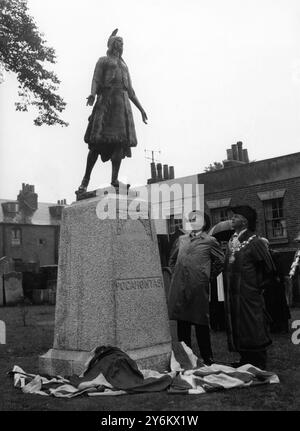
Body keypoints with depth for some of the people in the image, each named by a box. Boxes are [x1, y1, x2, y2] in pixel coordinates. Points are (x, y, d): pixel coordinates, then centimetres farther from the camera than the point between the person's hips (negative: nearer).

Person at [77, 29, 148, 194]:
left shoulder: (124, 66, 31)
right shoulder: (103, 60, 16)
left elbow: (130, 91, 28)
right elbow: (96, 80, 1)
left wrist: (141, 109, 21)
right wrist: (93, 94, -21)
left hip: (122, 103, 5)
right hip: (106, 99, -5)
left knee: (121, 140, -13)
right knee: (98, 141, -12)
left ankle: (114, 179, -18)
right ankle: (86, 179, -7)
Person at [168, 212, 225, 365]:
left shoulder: (209, 241, 2)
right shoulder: (181, 239, 15)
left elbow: (221, 261, 8)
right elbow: (172, 260, 27)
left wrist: (208, 275, 6)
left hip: (198, 289, -4)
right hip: (179, 288, 4)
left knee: (201, 325, 1)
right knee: (182, 326, 9)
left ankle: (208, 360, 15)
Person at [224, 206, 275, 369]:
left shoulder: (254, 242, -12)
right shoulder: (231, 241, 10)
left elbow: (269, 268, -9)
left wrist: (257, 286, -4)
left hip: (249, 296, -7)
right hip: (232, 295, 8)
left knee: (253, 330, 2)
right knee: (237, 331, 14)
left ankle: (258, 366, 14)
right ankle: (245, 361, 28)